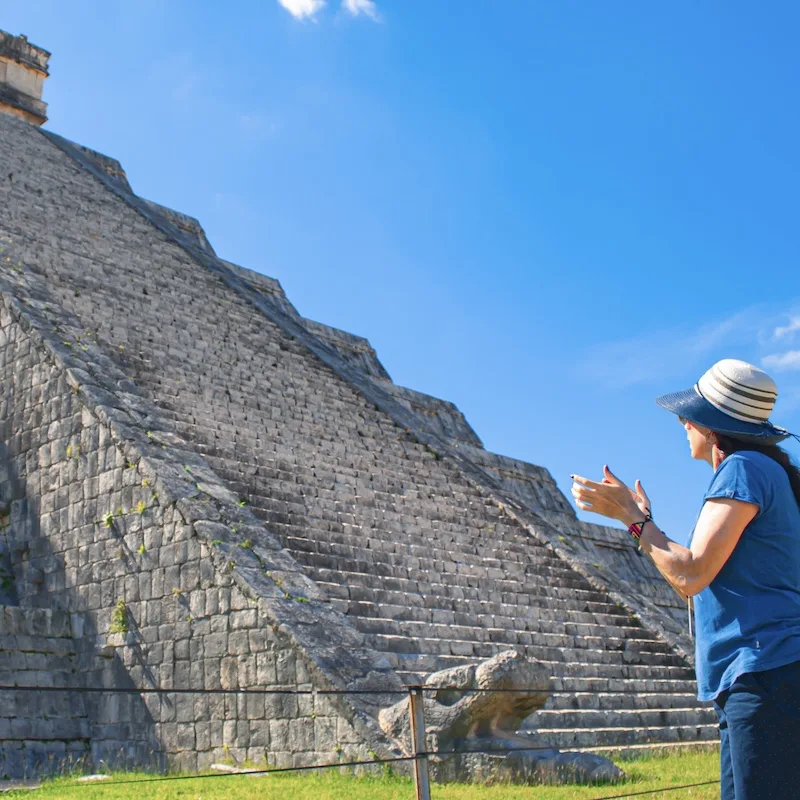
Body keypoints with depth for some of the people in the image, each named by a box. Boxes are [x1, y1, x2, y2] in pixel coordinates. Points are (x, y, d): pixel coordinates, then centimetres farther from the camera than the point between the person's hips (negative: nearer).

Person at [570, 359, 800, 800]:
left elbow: (691, 576, -16)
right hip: (747, 685, 11)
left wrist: (630, 516, -4)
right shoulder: (761, 474, 23)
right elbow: (696, 589, 24)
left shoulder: (744, 470, -9)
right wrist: (642, 518, 25)